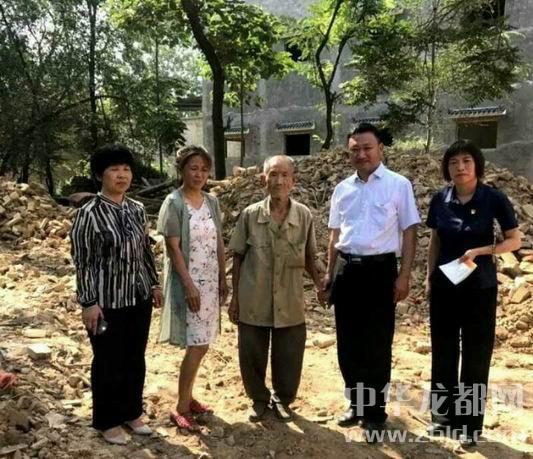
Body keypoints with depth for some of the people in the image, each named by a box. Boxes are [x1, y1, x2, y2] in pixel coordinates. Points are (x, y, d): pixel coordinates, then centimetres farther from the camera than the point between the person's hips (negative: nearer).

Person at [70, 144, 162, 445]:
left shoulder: (138, 210, 4)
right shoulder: (89, 214, -13)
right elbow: (82, 262, -12)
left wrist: (155, 284, 12)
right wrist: (88, 303, -13)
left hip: (139, 298, 5)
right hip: (107, 302, -5)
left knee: (135, 360, 17)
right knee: (108, 364, 10)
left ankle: (132, 413, 37)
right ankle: (107, 421, 30)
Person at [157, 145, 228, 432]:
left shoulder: (211, 202, 7)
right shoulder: (174, 203, -10)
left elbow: (219, 244, 11)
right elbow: (173, 249, -14)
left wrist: (223, 280, 8)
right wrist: (189, 286, -18)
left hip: (210, 282, 6)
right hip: (187, 283, -6)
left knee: (200, 345, 13)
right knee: (197, 346, -5)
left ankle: (188, 397, 29)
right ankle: (181, 409, 9)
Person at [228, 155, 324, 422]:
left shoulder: (304, 216, -5)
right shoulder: (250, 215, -7)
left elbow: (308, 257, 7)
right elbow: (238, 258, 1)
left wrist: (320, 285, -2)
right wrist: (235, 297, 2)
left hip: (290, 303, 1)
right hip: (253, 302, 0)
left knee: (288, 357, 11)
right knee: (252, 356, 10)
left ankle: (282, 399, 36)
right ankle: (259, 399, 35)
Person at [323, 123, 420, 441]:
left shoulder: (398, 185, -3)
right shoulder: (343, 188, 9)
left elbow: (409, 233, -3)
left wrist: (404, 276, -9)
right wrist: (330, 272, 13)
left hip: (379, 270, -4)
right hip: (346, 269, 5)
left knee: (377, 345, 5)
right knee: (348, 343, 13)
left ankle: (375, 412, 23)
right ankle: (356, 403, 33)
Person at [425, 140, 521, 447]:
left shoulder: (494, 198, -10)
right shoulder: (440, 200, -1)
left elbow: (515, 240, -5)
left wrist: (480, 251, -19)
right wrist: (429, 276, 5)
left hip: (480, 287, -3)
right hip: (444, 286, 3)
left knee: (476, 354, 6)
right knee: (443, 351, 10)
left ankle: (471, 423, 21)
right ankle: (444, 416, 26)